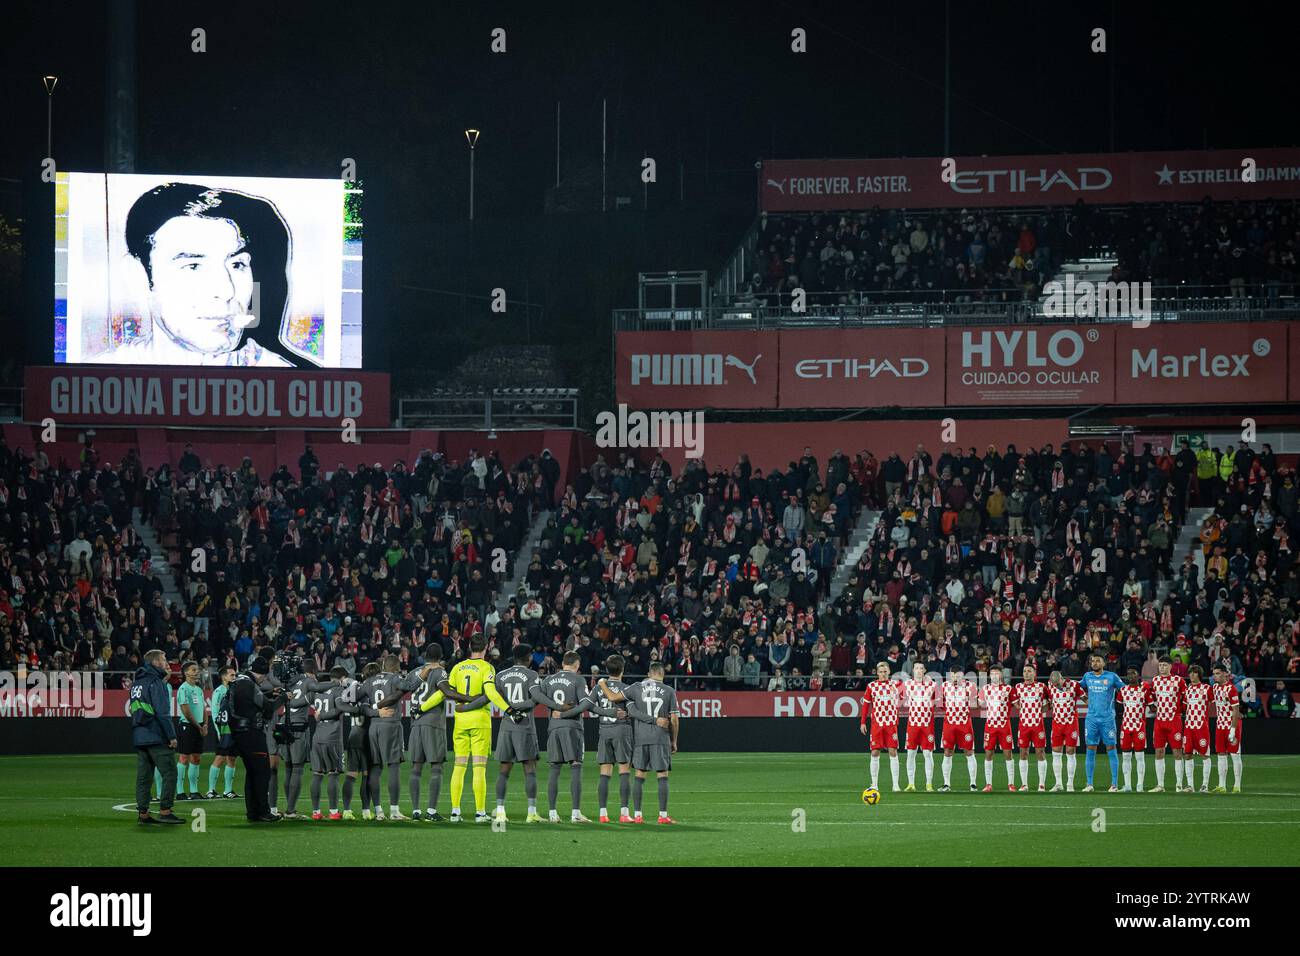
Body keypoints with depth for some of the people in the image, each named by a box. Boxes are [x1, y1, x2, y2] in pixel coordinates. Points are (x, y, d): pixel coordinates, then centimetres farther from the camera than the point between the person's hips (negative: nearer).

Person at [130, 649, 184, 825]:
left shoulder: (137, 683, 16)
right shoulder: (156, 683, -10)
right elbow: (162, 712, -15)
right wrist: (171, 736, -14)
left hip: (139, 737, 8)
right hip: (156, 736, -8)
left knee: (143, 776, 8)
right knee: (169, 773, -4)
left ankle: (143, 813, 7)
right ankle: (164, 811, -9)